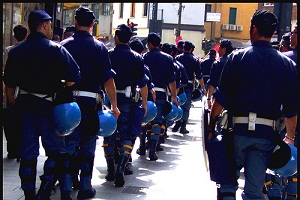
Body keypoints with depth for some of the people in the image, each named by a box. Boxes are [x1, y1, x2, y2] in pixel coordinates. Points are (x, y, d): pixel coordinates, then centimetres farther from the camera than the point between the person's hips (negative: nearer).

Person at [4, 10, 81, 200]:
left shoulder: (16, 51, 8)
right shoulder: (56, 49, -7)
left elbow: (9, 83, 10)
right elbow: (74, 77, -14)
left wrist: (13, 105, 19)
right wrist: (62, 88, 4)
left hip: (24, 105, 5)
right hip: (47, 105, -5)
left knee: (28, 152, 11)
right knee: (56, 150, 5)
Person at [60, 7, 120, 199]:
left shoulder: (64, 45, 1)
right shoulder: (99, 47, -1)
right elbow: (108, 79, -5)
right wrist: (114, 106, 1)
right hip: (90, 102, -1)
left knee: (69, 143, 8)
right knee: (88, 146, 9)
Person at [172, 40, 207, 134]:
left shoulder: (178, 58, 3)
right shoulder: (195, 60, -1)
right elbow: (199, 75, -2)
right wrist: (203, 88, 4)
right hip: (189, 85, -1)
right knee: (186, 106, 3)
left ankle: (177, 124, 12)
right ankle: (183, 126, 0)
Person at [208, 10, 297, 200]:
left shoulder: (237, 57, -3)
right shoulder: (288, 64, 3)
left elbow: (221, 98, -5)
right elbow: (292, 107, 4)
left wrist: (211, 125, 3)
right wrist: (290, 137, 13)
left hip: (237, 128, -2)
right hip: (266, 133, 2)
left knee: (227, 181, 13)